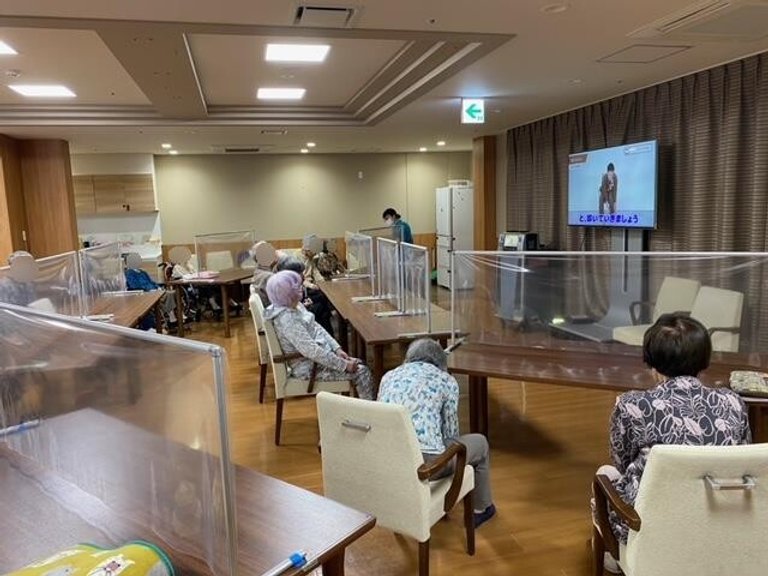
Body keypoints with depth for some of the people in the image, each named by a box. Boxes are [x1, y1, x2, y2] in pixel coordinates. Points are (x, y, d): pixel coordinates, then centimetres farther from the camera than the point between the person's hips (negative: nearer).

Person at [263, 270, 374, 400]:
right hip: (310, 368, -9)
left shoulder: (297, 306, 2)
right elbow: (311, 350, -30)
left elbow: (317, 328, 10)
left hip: (319, 355, 9)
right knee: (361, 371, -10)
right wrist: (343, 365, -25)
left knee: (359, 363, 8)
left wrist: (337, 349, 0)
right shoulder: (287, 319, -28)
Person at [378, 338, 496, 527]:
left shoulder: (389, 376, 15)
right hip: (424, 463, -5)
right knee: (480, 442, 24)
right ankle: (480, 509, 42)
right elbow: (450, 432, 8)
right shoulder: (446, 380, 4)